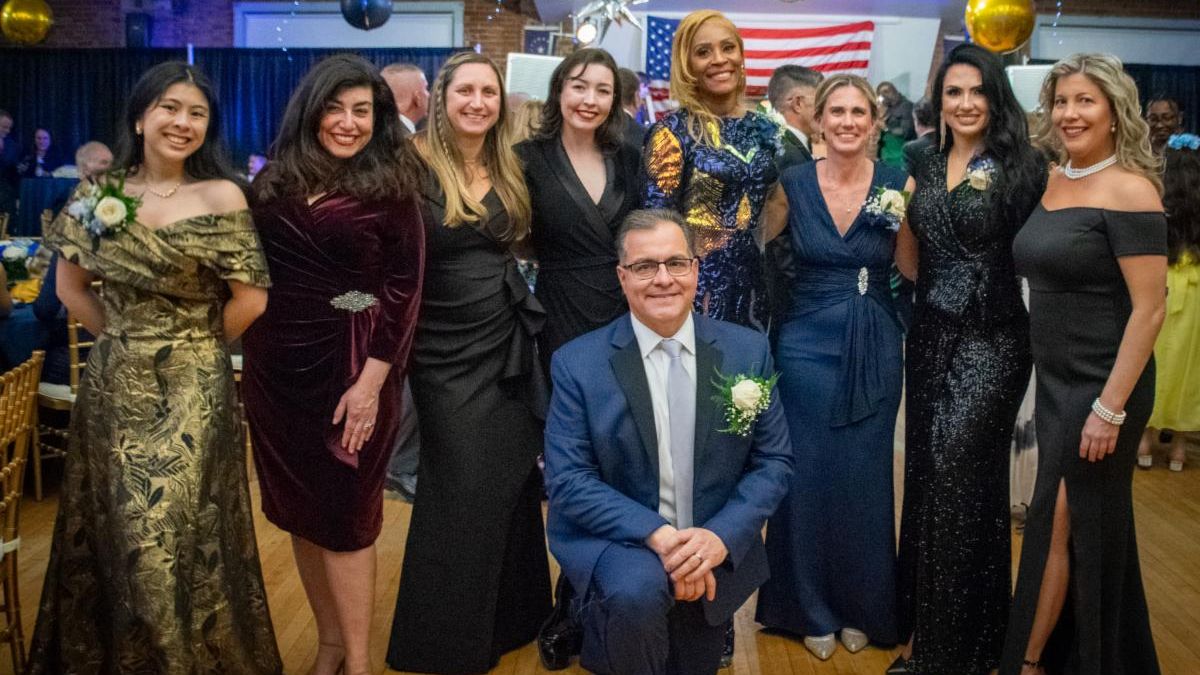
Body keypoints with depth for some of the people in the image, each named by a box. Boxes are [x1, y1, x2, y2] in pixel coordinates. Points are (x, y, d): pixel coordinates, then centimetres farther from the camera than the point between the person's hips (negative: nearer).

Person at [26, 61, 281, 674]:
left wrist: (195, 347, 3)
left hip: (192, 392, -3)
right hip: (113, 386, 4)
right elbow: (71, 286, 13)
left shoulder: (222, 197, -9)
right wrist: (123, 339, 7)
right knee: (116, 533, 13)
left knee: (181, 534, 0)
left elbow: (250, 301, -8)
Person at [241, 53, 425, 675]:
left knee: (344, 512, 2)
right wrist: (248, 359, 2)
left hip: (349, 364, -4)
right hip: (275, 364, 5)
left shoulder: (391, 187, -5)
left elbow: (404, 288, -9)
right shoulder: (275, 181, 6)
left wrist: (370, 380, -15)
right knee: (296, 506, 12)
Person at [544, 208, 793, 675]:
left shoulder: (748, 350, -4)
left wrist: (720, 536, -18)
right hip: (618, 541, -3)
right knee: (636, 591, -33)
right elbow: (568, 478, -13)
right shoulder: (578, 363, -10)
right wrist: (658, 535, -25)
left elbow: (774, 460, -2)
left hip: (715, 553, 4)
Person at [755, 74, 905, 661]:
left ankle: (862, 606, 30)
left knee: (865, 478, 10)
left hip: (874, 348, 1)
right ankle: (810, 609, 25)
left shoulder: (898, 184, -2)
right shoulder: (792, 183, -3)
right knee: (807, 476, 7)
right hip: (807, 344, 0)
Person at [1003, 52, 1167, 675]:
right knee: (1082, 523, 17)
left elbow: (1149, 308, -18)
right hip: (1053, 378, 7)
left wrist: (1111, 408, -20)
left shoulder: (1129, 191, -15)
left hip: (1102, 385, -7)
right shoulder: (1054, 182, 7)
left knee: (1056, 523, 1)